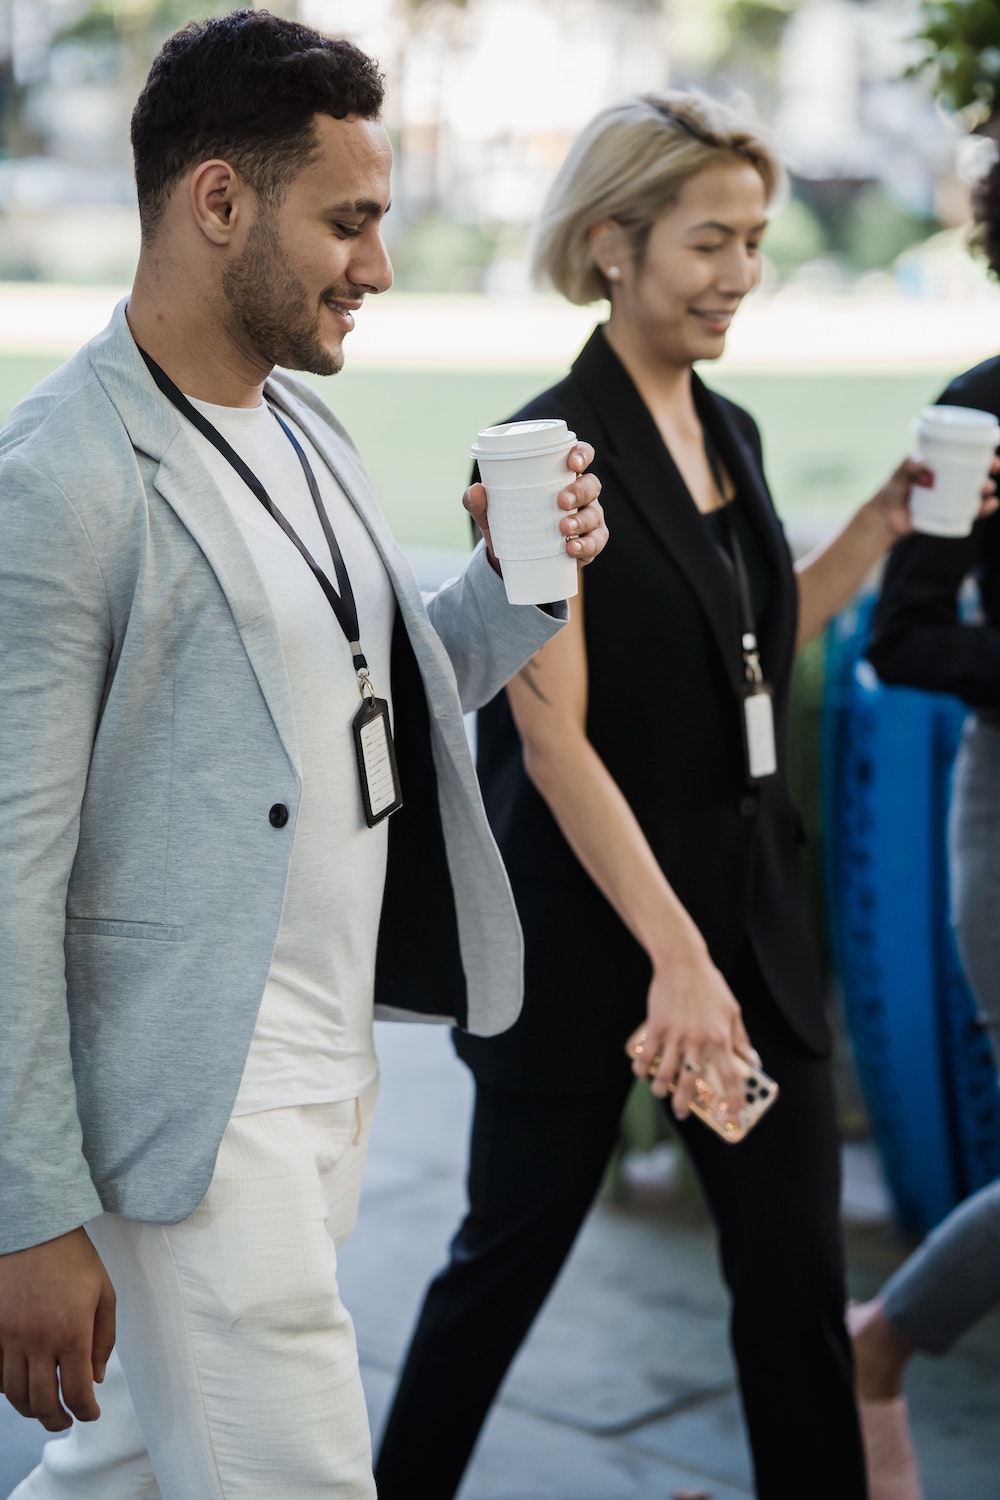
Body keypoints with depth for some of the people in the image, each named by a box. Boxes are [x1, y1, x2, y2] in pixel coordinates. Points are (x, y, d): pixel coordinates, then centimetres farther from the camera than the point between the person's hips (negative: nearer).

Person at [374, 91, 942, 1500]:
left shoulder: (731, 434, 8)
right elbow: (554, 736, -20)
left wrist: (883, 520, 8)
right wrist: (674, 954, -25)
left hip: (749, 907, 7)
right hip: (586, 922, -6)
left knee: (797, 1265, 10)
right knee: (512, 1248, 10)